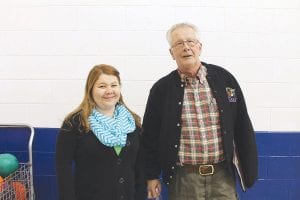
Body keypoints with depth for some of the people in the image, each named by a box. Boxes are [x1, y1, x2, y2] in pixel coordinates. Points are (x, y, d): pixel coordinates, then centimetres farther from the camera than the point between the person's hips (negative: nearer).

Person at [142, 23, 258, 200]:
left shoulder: (224, 79, 0)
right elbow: (151, 135, 3)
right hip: (183, 178, -1)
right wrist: (152, 176, 4)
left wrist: (249, 168, 6)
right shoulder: (161, 89, -3)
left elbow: (243, 126, 5)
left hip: (222, 175, 1)